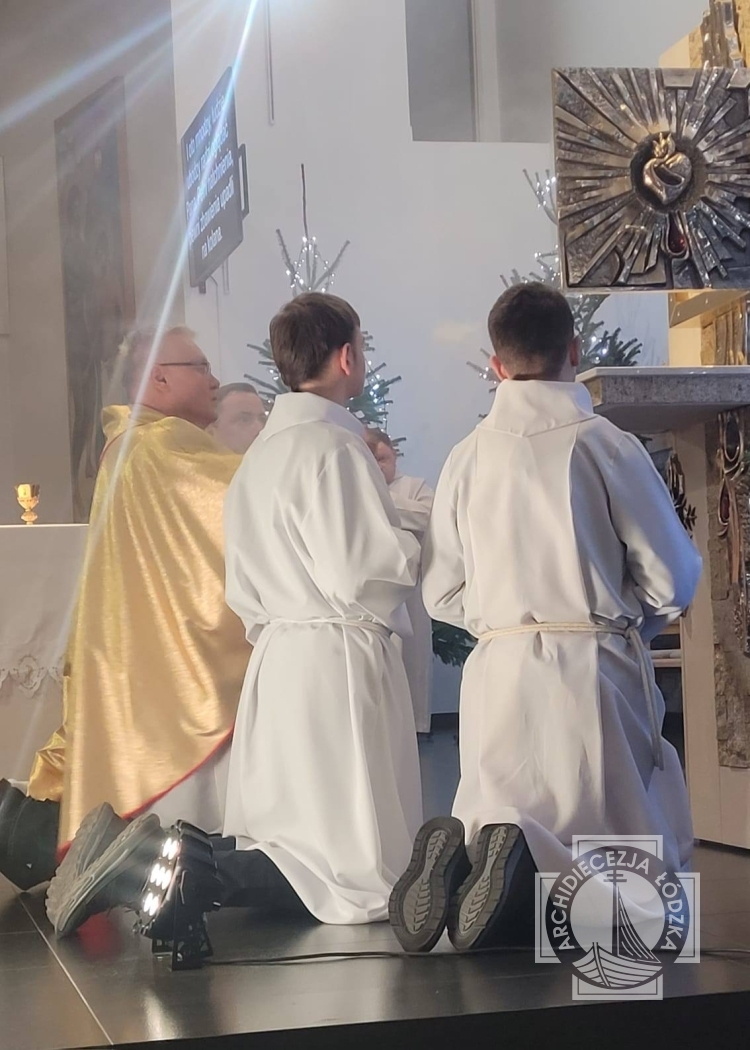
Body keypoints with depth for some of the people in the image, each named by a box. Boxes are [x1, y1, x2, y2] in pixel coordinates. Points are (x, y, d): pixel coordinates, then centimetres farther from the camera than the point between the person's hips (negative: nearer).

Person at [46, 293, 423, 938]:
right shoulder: (334, 446, -13)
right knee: (362, 876, -6)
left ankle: (150, 857, -1)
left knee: (295, 849, 14)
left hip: (278, 659, 9)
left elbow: (245, 587, 17)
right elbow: (361, 570, -18)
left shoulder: (263, 452, 15)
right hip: (341, 660, -9)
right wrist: (418, 547, -1)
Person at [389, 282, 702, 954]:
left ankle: (464, 850, -19)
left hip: (498, 671, 3)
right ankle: (529, 866, -25)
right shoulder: (608, 447, -7)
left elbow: (442, 595, 8)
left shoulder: (468, 457, 3)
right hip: (594, 671, -3)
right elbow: (674, 582, -3)